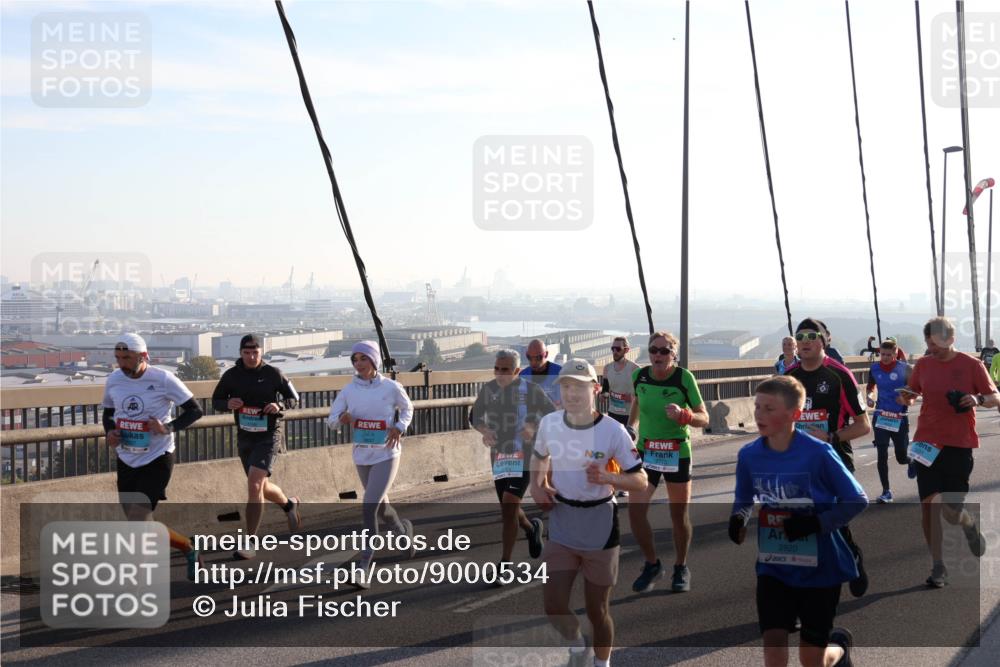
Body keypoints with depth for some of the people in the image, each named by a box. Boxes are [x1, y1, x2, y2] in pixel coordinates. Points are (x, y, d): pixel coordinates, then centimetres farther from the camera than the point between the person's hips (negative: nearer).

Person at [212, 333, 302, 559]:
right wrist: (228, 403, -15)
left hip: (269, 436, -5)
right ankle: (289, 504, 50)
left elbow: (294, 398, 1)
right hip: (244, 437, 5)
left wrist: (279, 406, -20)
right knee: (261, 487, 18)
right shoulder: (231, 375, -2)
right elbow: (216, 401, 8)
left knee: (254, 485, -18)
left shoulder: (273, 374, -8)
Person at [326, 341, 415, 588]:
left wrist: (399, 428, -8)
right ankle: (403, 529, 51)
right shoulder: (349, 390, -1)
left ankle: (365, 565, -13)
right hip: (361, 457, 4)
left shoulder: (391, 387, -7)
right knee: (381, 508, 19)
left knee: (369, 508, -17)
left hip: (386, 456, -4)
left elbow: (407, 409, 10)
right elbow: (331, 419, 3)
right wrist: (342, 418, -20)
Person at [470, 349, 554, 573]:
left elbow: (553, 415, -2)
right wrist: (484, 430, -10)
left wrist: (533, 427, -21)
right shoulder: (488, 389, 2)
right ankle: (531, 528, 48)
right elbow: (474, 416, 12)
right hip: (499, 455, 5)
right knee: (508, 510, 14)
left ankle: (504, 565, -8)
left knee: (509, 506, -16)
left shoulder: (531, 390, -9)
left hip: (524, 455, -5)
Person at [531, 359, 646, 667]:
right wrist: (537, 484, -1)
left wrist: (607, 478, -29)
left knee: (597, 610, 8)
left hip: (600, 529, -3)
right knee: (553, 606, -2)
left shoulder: (613, 431, -16)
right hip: (560, 528, 3)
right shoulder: (549, 423, -4)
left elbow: (641, 480, -11)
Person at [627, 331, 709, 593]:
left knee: (679, 515, 9)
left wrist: (682, 415, -30)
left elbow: (704, 419, -12)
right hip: (645, 451, 3)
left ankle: (681, 568, 31)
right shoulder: (640, 376, -6)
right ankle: (652, 564, 15)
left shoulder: (684, 378, -15)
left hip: (677, 452, -2)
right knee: (635, 511, -7)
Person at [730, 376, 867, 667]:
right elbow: (743, 499, 11)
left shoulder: (818, 453, -20)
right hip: (774, 566, 3)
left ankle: (840, 643, 43)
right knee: (773, 644, -8)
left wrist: (816, 523, -24)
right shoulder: (749, 455, -7)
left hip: (820, 566, -3)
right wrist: (738, 518, -11)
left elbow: (857, 501, -11)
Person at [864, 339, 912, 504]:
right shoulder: (874, 368, 2)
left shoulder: (904, 368, -7)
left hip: (900, 417, -2)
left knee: (902, 458, 6)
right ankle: (886, 491, 7)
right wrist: (868, 396, -2)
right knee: (882, 455, -3)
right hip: (881, 415, 2)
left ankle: (913, 461, 43)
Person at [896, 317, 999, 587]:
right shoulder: (923, 364, 4)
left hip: (959, 445, -3)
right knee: (928, 505, -1)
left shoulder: (971, 365, -5)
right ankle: (938, 566, 12)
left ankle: (970, 524, 33)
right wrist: (906, 397, -5)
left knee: (951, 511, -5)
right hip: (927, 444, 3)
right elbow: (913, 391, 18)